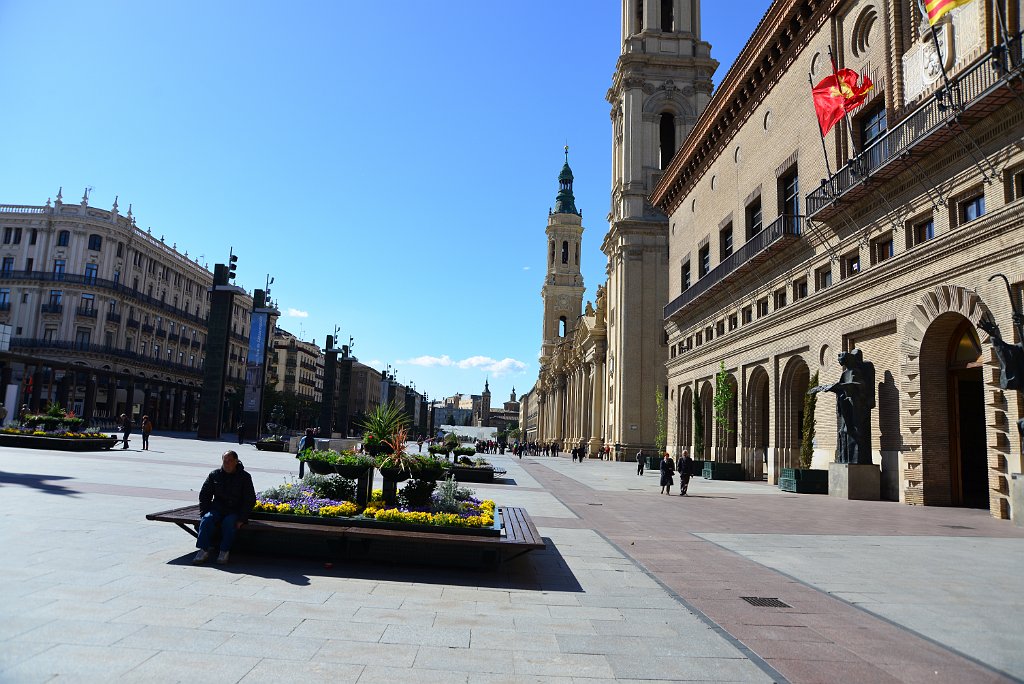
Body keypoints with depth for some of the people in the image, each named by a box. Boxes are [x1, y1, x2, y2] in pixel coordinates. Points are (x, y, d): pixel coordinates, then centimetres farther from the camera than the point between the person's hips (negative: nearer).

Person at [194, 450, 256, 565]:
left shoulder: (245, 477, 1)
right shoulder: (214, 475, 8)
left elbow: (250, 500, -1)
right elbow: (204, 495, 12)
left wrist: (242, 519, -11)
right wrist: (204, 513, -2)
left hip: (235, 511, -2)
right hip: (217, 509, 3)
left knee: (229, 522, -33)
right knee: (207, 520, -27)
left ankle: (224, 552, -24)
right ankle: (204, 550, -26)